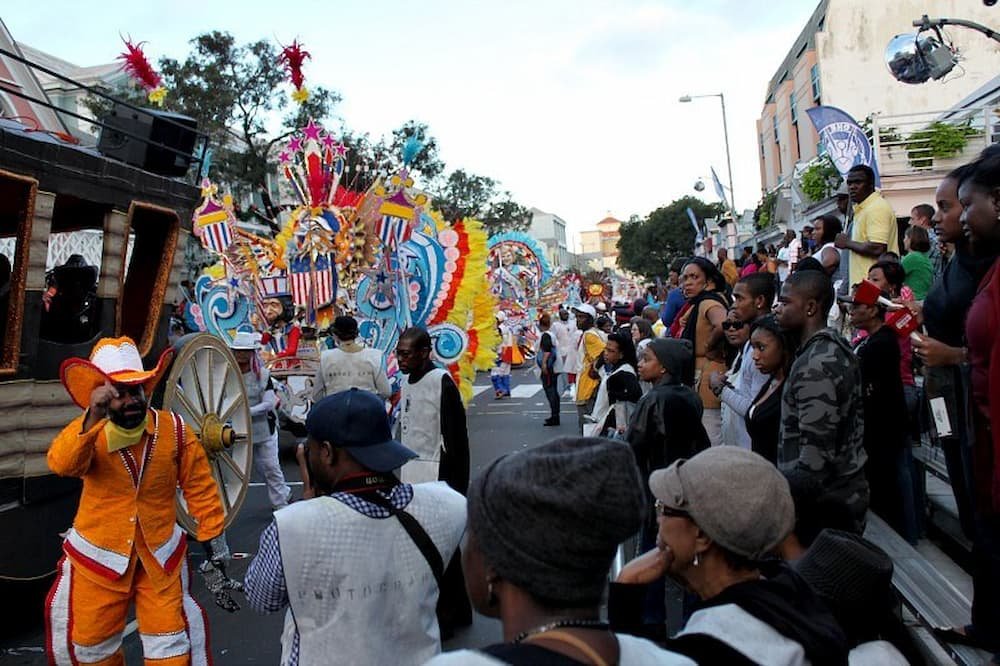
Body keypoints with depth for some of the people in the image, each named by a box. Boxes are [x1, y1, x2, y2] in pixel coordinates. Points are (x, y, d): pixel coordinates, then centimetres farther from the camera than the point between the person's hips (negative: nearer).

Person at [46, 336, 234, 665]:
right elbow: (61, 464, -34)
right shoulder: (88, 430, -11)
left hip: (159, 557, -1)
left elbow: (202, 491, -6)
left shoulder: (174, 430, -11)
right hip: (98, 558, 1)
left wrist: (215, 550, -5)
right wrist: (92, 417, -49)